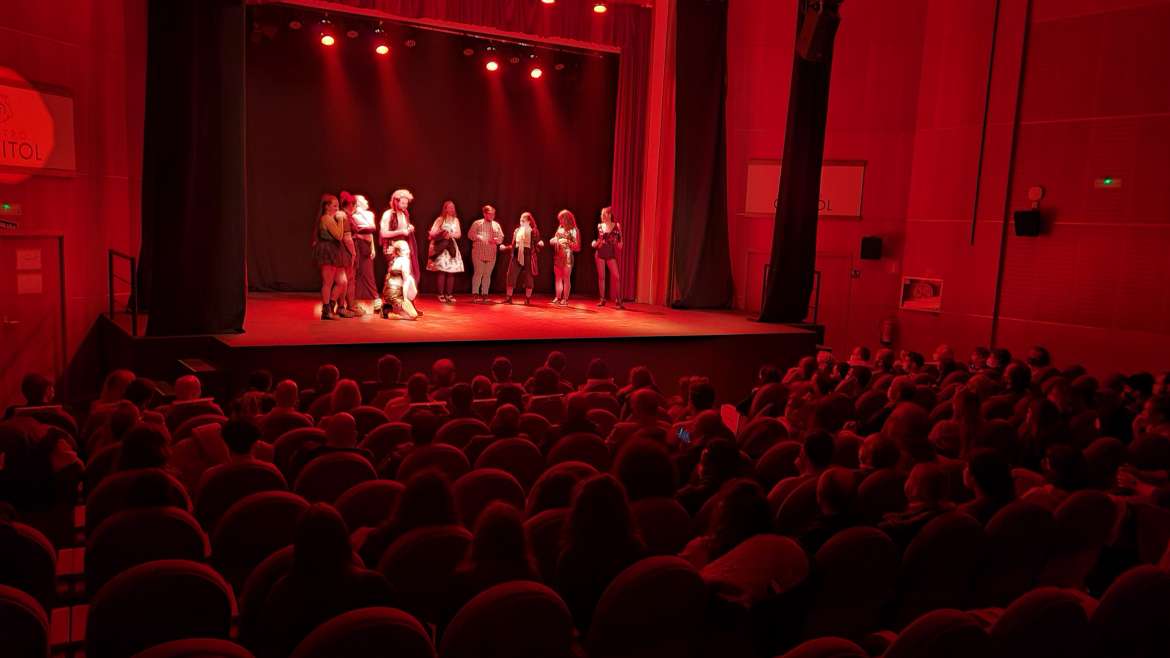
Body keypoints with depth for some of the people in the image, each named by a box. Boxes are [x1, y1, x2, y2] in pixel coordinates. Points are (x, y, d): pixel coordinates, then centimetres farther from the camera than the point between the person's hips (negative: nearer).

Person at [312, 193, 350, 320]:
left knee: (343, 282, 5)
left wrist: (342, 220, 13)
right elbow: (339, 235, -17)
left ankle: (329, 307, 16)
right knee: (328, 283, -5)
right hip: (328, 253, -10)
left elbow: (338, 236, 14)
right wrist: (340, 220, -10)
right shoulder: (327, 218, -10)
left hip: (334, 253, 10)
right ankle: (326, 311, 1)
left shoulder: (331, 219, 22)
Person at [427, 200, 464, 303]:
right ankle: (441, 295, -2)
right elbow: (432, 233, -5)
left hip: (452, 247, 4)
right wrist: (441, 235, -19)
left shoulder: (455, 220, 13)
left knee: (451, 272, -1)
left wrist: (450, 234, -10)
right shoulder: (440, 219, 1)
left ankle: (449, 294, 4)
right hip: (442, 247, -4)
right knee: (442, 272, -8)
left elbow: (459, 234, 6)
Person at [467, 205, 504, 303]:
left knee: (487, 275, 5)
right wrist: (480, 238, -15)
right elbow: (470, 234, -1)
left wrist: (496, 240, -7)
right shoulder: (477, 223, 3)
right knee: (478, 273, -8)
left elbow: (501, 238, 15)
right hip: (478, 253, -4)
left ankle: (484, 294, 10)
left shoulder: (496, 225, 14)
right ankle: (475, 294, -5)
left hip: (491, 254, 4)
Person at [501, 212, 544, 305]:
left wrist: (540, 244, -21)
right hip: (517, 256, 4)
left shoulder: (534, 231, 0)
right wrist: (505, 247, 6)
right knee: (511, 276, -2)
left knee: (528, 278, 1)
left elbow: (537, 246, -1)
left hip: (528, 256, -3)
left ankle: (528, 299, 10)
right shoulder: (517, 231, 11)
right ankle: (508, 297, 6)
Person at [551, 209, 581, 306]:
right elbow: (553, 240, 19)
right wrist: (553, 241, -3)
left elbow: (577, 246, -8)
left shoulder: (573, 230, -4)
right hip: (558, 256, 6)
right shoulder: (560, 228, 13)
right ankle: (558, 297, 13)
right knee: (558, 278, 7)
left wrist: (567, 242, -20)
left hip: (567, 256, -6)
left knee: (566, 278, -4)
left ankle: (565, 298, -1)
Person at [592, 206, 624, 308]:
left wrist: (619, 246, -13)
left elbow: (620, 240, 5)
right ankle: (602, 299, 11)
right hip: (600, 253, 2)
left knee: (616, 276, -8)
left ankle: (618, 300, -1)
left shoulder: (616, 226, -1)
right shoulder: (599, 226, 5)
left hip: (611, 254, -2)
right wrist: (594, 243, -4)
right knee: (601, 277, 4)